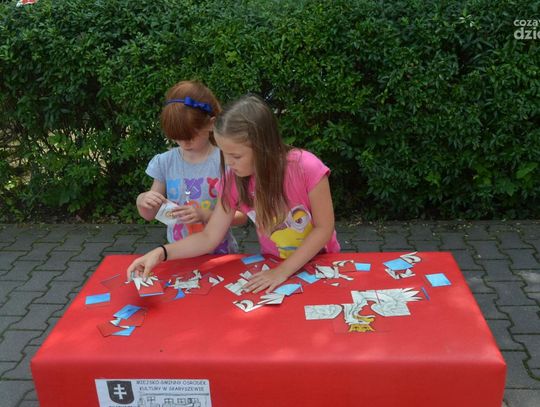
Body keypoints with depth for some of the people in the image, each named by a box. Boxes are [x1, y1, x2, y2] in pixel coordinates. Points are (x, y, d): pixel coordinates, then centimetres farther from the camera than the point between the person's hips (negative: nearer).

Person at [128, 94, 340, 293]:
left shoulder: (306, 168, -26)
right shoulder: (234, 179, -13)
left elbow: (324, 228, -17)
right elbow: (209, 237, -8)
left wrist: (283, 271, -23)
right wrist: (161, 253, -22)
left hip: (319, 263, -1)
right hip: (274, 266, 2)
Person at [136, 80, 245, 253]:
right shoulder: (165, 162, 1)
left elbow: (241, 215, -5)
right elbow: (149, 215, 11)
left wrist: (205, 215, -19)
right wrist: (142, 201, -11)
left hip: (219, 254, -5)